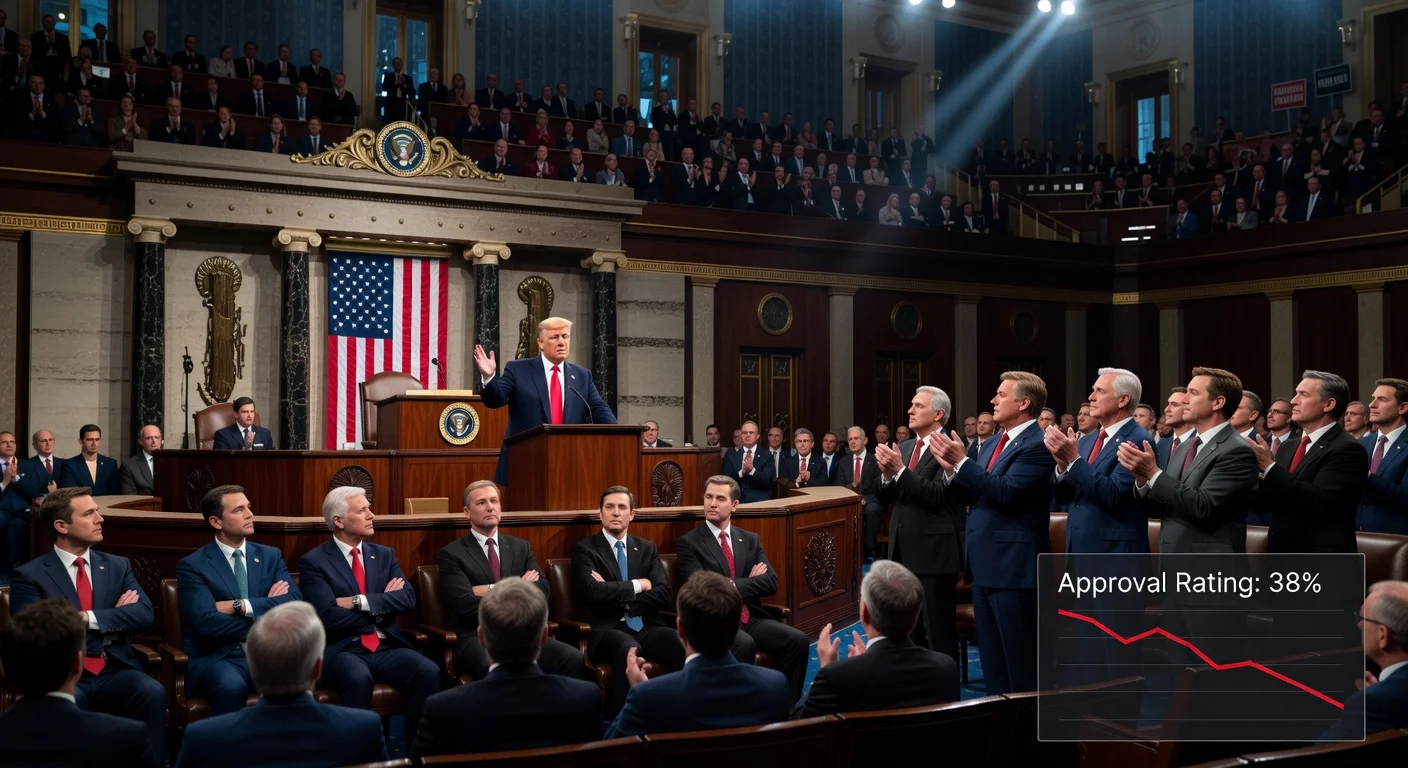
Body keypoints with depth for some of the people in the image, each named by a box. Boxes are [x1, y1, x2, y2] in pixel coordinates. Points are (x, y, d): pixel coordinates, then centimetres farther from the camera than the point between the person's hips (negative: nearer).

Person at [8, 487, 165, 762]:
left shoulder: (117, 566, 16)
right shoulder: (28, 576, 3)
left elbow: (144, 614, 3)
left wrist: (89, 618, -12)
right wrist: (114, 616, -5)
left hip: (116, 673, 3)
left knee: (153, 693, -29)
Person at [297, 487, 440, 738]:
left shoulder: (384, 554, 14)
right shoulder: (313, 562, -1)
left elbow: (408, 599, 0)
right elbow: (329, 617, -13)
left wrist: (361, 601, -13)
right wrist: (383, 605, -5)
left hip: (386, 647, 4)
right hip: (341, 650, -4)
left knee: (429, 672, -24)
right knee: (359, 678, -38)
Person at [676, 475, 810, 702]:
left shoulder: (750, 540, 15)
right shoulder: (688, 542, 1)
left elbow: (770, 582, 5)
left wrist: (734, 586, -9)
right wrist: (749, 581, -6)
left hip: (751, 617, 5)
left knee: (797, 640, -18)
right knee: (745, 645, -35)